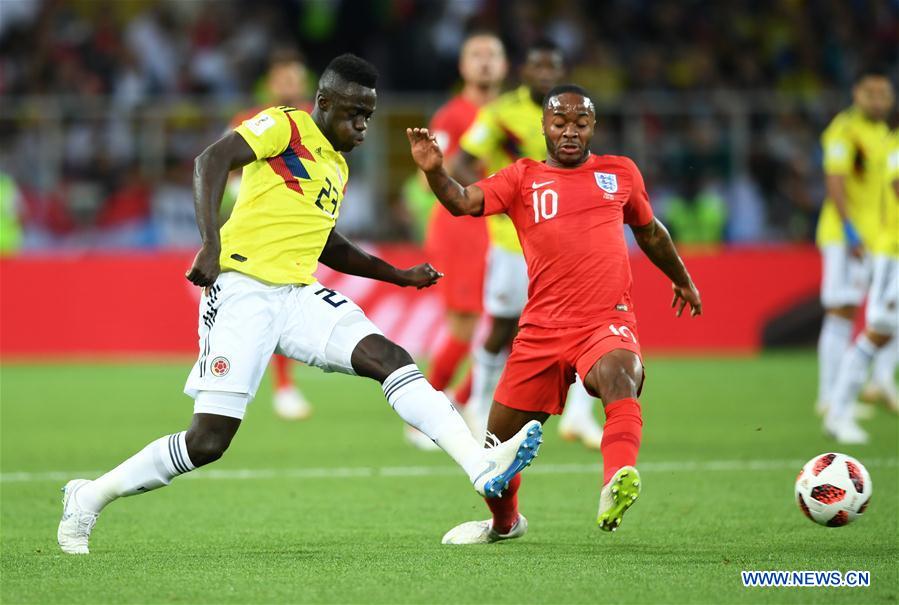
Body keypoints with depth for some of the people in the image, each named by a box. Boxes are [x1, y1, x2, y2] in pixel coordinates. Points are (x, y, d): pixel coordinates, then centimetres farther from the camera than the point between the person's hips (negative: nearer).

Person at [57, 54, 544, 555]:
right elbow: (213, 160, -20)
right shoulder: (283, 126, -3)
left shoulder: (338, 168, 22)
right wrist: (212, 245, -31)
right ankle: (90, 499, 6)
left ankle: (482, 466, -25)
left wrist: (399, 276, 36)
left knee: (389, 358, -15)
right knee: (208, 441, -11)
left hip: (300, 296, 7)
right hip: (244, 292, -7)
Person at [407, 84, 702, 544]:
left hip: (608, 321, -2)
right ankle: (504, 522, 40)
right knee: (499, 445, 9)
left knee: (619, 374, -38)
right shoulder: (522, 179, 7)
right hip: (543, 329, 2)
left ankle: (617, 484, -59)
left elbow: (649, 231, 30)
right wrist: (435, 172, -31)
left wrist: (682, 279, 43)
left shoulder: (621, 173, 12)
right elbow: (463, 201, -10)